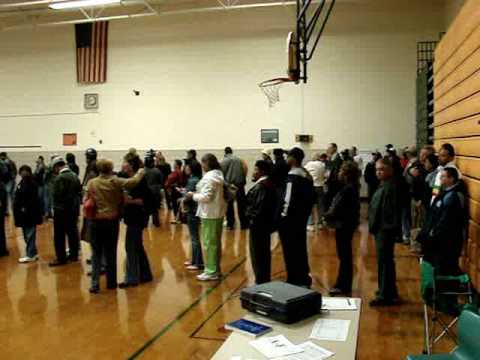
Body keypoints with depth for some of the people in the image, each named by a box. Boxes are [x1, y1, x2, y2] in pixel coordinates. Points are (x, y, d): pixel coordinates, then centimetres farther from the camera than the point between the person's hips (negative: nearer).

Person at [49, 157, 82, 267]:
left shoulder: (60, 178, -17)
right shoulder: (74, 175, 5)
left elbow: (57, 195, -20)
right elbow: (79, 190, 8)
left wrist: (55, 206, -5)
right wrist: (75, 203, 11)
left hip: (62, 210, -7)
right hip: (74, 208, 8)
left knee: (59, 235, 1)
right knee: (72, 231, 15)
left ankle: (61, 258, 5)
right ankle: (74, 255, 23)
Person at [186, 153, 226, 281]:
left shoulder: (209, 177, -18)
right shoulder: (218, 175, 12)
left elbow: (206, 197, -23)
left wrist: (193, 195, -8)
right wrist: (197, 194, 13)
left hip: (210, 214, -10)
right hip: (218, 212, 10)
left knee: (209, 243, -3)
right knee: (216, 242, 16)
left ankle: (211, 272, 3)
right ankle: (216, 269, 25)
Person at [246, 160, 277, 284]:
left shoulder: (261, 186, -19)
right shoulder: (269, 184, 12)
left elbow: (260, 207, -26)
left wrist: (252, 219, -15)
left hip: (258, 225, -10)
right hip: (265, 224, 10)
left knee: (257, 255, -2)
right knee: (264, 254, 17)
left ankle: (261, 282, 5)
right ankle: (265, 280, 27)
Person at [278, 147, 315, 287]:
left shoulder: (292, 177, -18)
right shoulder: (307, 175, 10)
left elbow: (288, 199, -22)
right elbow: (311, 197, 15)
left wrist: (283, 216, -14)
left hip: (289, 219, -9)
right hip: (301, 218, 9)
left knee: (290, 251, 0)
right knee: (300, 248, 16)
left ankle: (294, 281, 7)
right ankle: (303, 279, 25)